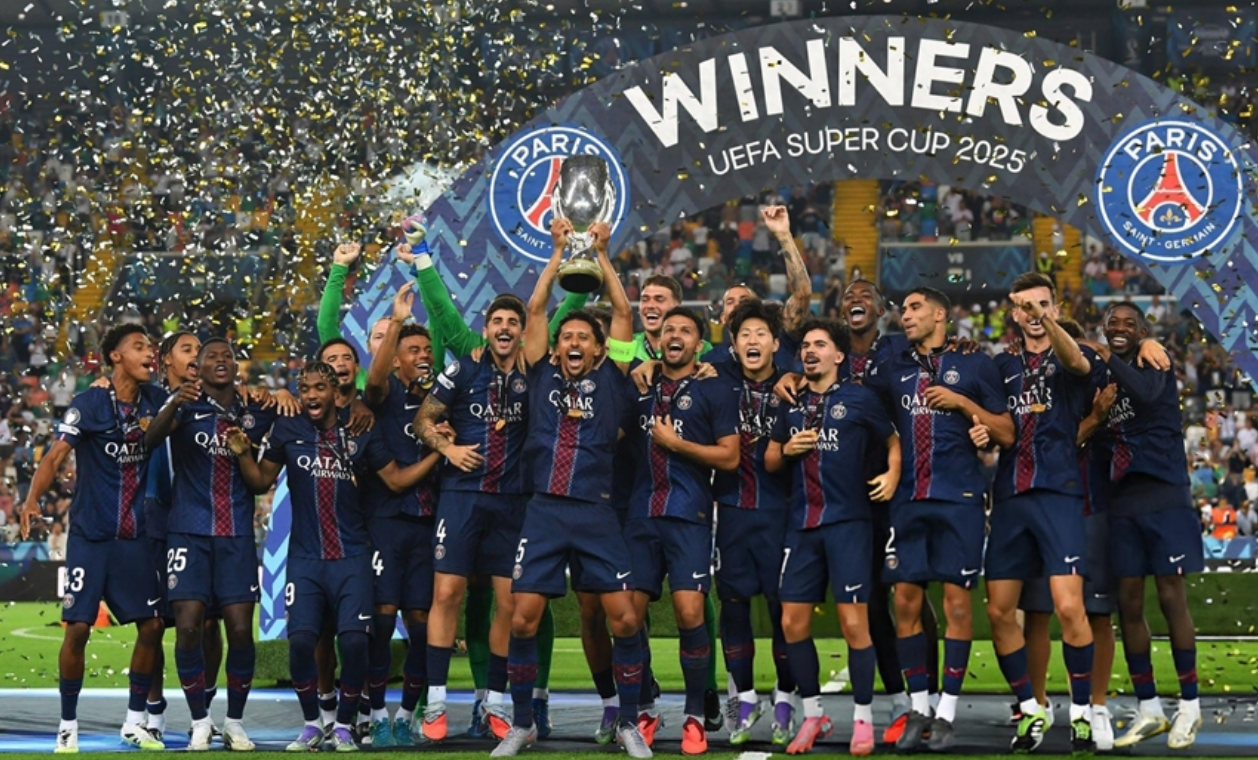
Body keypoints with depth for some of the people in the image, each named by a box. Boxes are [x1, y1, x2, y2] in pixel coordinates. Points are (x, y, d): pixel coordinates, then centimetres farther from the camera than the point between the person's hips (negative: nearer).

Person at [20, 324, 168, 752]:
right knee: (78, 627, -5)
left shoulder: (156, 401, 4)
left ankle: (134, 722, 15)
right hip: (90, 535, -4)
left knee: (151, 626, 2)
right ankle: (67, 726, 8)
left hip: (136, 536, 4)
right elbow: (56, 456, -17)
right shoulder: (89, 404, -10)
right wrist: (33, 499, -32)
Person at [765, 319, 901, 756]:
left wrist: (892, 474, -7)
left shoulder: (859, 399, 0)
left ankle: (863, 719, 6)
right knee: (793, 622, 4)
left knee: (853, 622, -7)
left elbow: (893, 440, 10)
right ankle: (813, 717, 17)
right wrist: (787, 449, -2)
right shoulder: (792, 405, 13)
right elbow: (770, 462, 18)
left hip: (847, 523, -5)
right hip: (802, 526, 5)